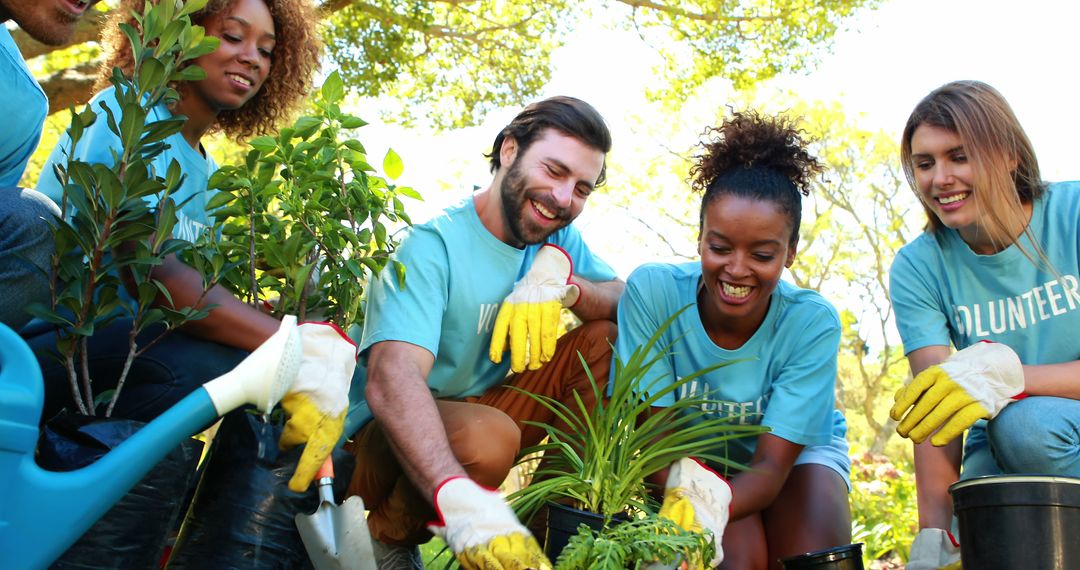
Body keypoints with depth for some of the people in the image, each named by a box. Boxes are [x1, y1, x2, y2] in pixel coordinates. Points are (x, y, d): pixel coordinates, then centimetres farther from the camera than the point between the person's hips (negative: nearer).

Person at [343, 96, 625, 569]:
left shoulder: (558, 238, 1)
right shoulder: (433, 246, -22)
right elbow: (390, 379, -38)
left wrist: (562, 283, -27)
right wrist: (461, 500, -54)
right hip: (397, 437, -7)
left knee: (606, 339, -7)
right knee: (488, 436, -38)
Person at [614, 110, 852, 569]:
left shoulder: (813, 323, -24)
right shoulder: (651, 291, -25)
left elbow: (772, 466, -26)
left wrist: (712, 508, -49)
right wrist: (686, 489, -44)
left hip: (797, 453, 1)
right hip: (695, 457, -1)